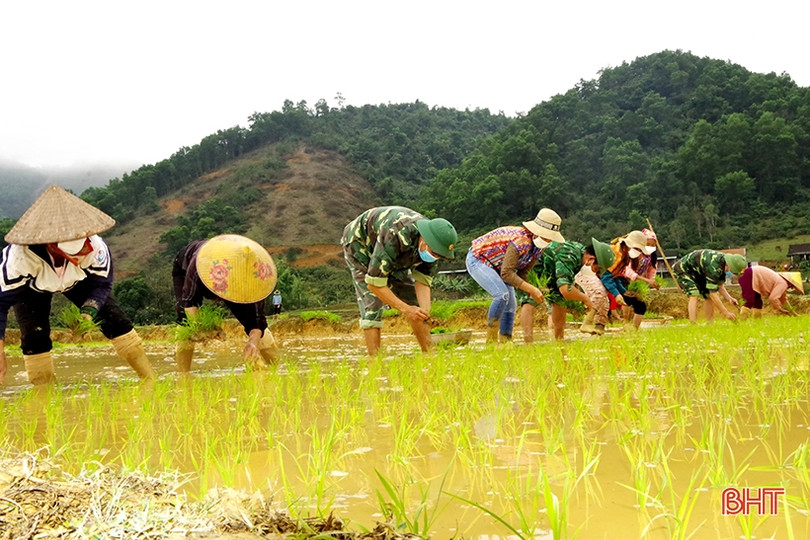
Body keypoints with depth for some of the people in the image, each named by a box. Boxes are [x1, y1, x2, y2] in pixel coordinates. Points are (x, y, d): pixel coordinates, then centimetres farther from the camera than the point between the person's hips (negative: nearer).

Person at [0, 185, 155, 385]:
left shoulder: (95, 247, -39)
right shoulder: (20, 256, -44)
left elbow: (102, 284, -20)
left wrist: (88, 312, -38)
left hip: (78, 280, 1)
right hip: (30, 286, -1)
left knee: (114, 319, -7)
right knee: (34, 335, -18)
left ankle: (151, 380, 2)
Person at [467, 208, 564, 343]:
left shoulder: (538, 248, -5)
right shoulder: (521, 241, -34)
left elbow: (522, 273, 0)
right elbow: (506, 273, -33)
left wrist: (532, 291, -17)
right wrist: (531, 289, -34)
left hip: (495, 266, 10)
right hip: (477, 260, -10)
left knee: (511, 305, 3)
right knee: (502, 295, -26)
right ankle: (491, 341, -17)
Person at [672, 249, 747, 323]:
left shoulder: (723, 262, -8)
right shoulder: (714, 267, -36)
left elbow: (720, 286, 3)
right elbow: (713, 294, -32)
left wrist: (729, 298, -15)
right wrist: (725, 313, -27)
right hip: (683, 270, -9)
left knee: (709, 297, 2)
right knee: (694, 296, -26)